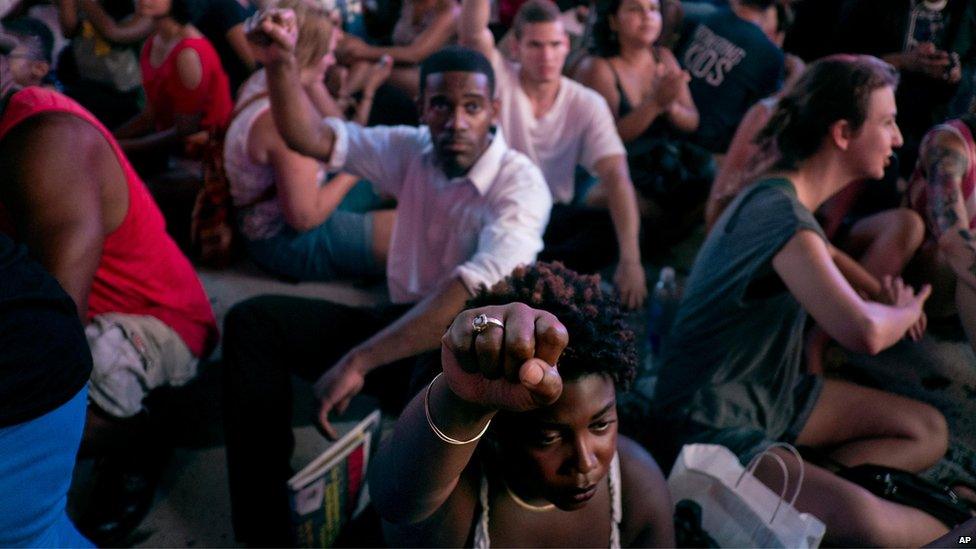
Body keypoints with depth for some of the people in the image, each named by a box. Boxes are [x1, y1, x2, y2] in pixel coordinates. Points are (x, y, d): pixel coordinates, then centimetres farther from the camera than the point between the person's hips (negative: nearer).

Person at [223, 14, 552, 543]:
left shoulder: (520, 183, -17)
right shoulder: (413, 149, 3)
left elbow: (477, 289, -32)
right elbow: (312, 139, 0)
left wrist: (358, 361, -35)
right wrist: (281, 63, -19)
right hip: (399, 323, 6)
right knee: (253, 320, -8)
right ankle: (263, 529, -7)